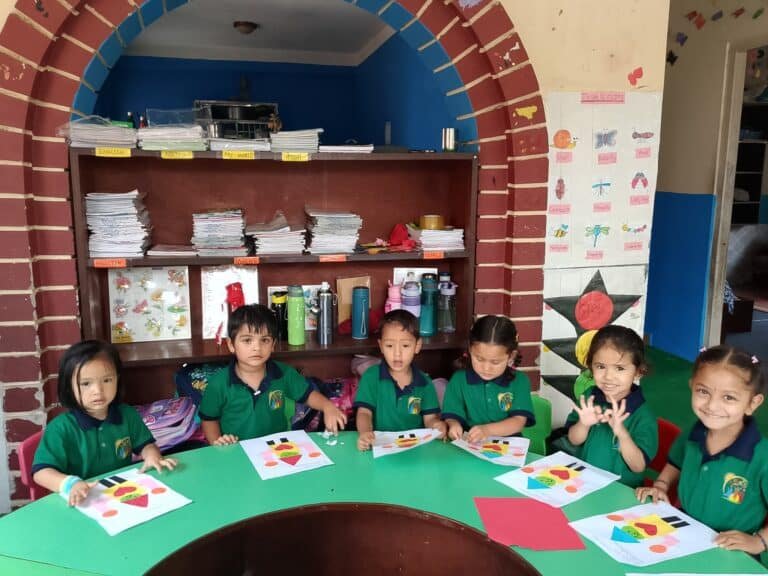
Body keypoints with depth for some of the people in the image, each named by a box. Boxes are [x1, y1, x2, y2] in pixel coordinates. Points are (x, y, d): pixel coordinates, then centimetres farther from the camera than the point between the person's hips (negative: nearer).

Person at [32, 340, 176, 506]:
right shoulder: (61, 427, -9)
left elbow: (145, 444, 15)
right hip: (85, 501, -3)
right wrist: (69, 484, -28)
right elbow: (41, 472, -11)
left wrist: (152, 456, -7)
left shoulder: (128, 415, 4)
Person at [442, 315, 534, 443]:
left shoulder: (519, 381, 2)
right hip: (467, 446, 1)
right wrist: (453, 425, -22)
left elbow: (519, 421, -6)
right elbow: (451, 417, 1)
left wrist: (487, 430, -20)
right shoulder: (459, 379, 4)